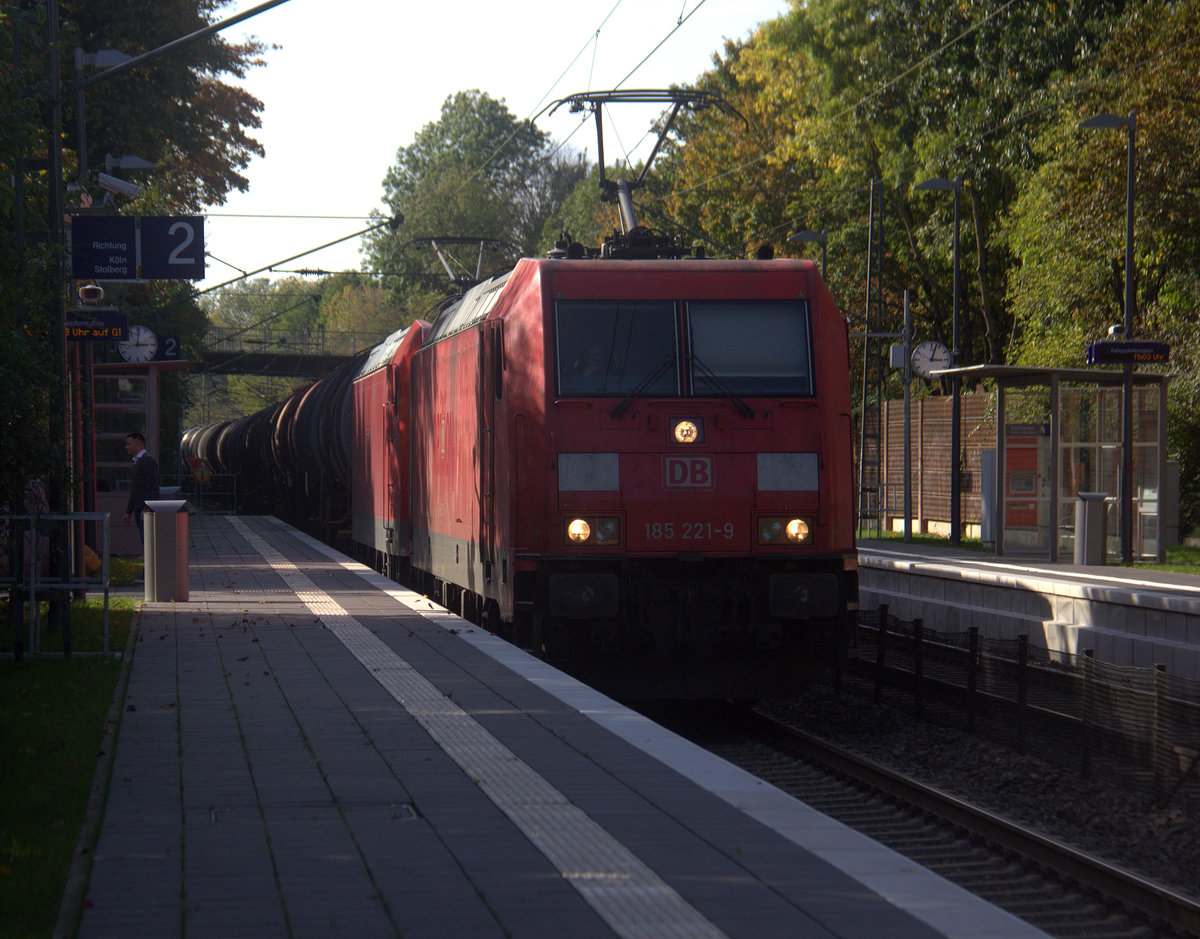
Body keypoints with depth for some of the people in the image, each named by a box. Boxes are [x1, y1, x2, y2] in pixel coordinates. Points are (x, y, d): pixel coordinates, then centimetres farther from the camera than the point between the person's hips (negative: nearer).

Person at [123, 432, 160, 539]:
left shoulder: (148, 460, -8)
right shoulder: (137, 461, 22)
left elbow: (151, 486, -17)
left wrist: (146, 509, -23)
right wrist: (128, 511, 24)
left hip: (147, 509, -9)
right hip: (139, 510, 9)